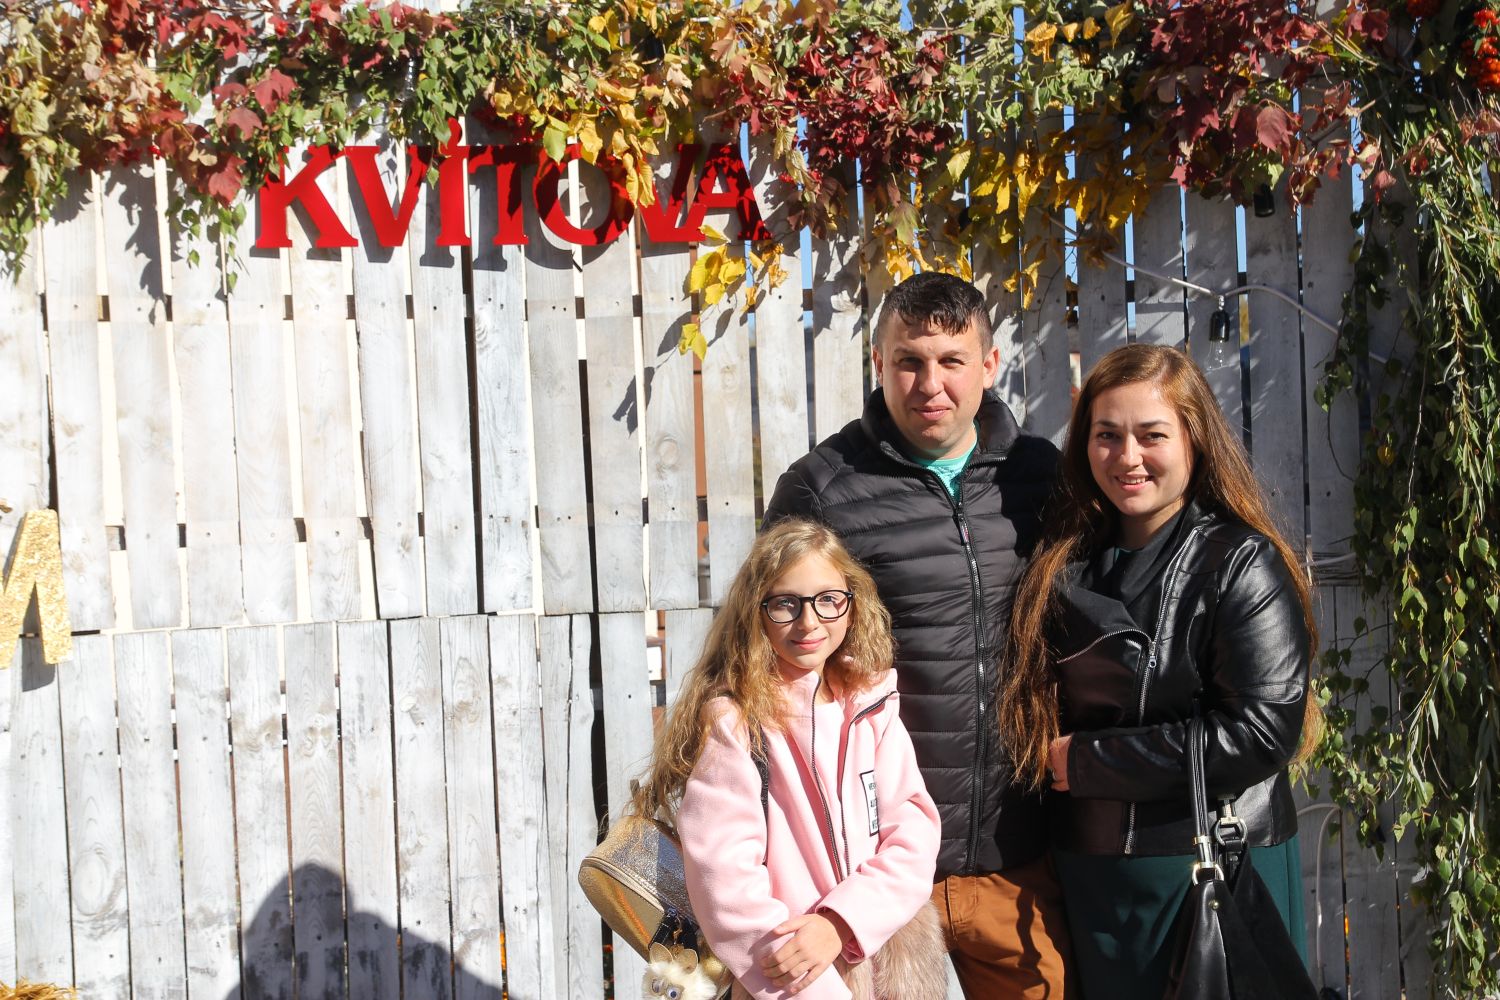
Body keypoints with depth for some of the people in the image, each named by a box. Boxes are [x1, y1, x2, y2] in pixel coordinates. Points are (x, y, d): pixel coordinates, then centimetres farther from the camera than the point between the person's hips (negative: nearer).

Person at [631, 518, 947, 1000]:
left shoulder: (872, 704, 0)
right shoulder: (730, 722, -15)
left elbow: (913, 833, -6)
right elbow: (726, 884, -20)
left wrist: (840, 922, -20)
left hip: (889, 961, 5)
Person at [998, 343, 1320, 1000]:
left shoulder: (1243, 564, -11)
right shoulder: (1064, 563, 3)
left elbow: (1260, 731, -19)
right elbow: (1039, 716, 12)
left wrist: (1087, 761, -15)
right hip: (1091, 871, 4)